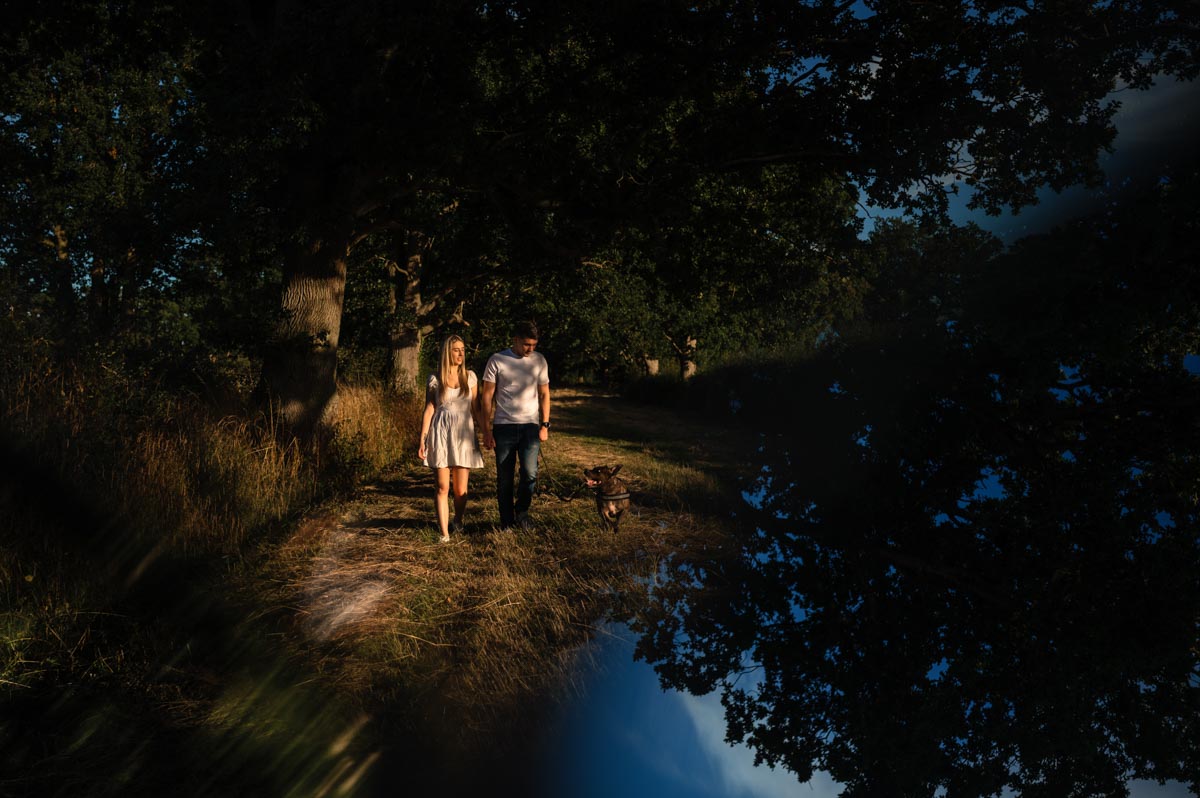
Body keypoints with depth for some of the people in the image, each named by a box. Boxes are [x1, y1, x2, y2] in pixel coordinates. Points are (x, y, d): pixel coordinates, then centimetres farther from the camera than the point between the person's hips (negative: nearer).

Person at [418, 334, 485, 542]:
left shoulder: (470, 376, 7)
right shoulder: (435, 379, 2)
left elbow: (476, 408, 9)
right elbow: (429, 410, 3)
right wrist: (422, 440, -1)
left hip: (464, 434, 1)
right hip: (441, 433, -1)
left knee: (461, 489, 2)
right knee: (443, 487, -5)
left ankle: (458, 522, 29)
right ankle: (444, 533, -2)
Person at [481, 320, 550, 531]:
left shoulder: (539, 360, 6)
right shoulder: (497, 361, -3)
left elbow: (544, 394, 15)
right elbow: (486, 396, 0)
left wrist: (545, 424, 6)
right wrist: (487, 430, -4)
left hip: (530, 426, 1)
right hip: (503, 426, -1)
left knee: (530, 473, -13)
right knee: (504, 478, 3)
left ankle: (522, 511, 11)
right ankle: (506, 521, 16)